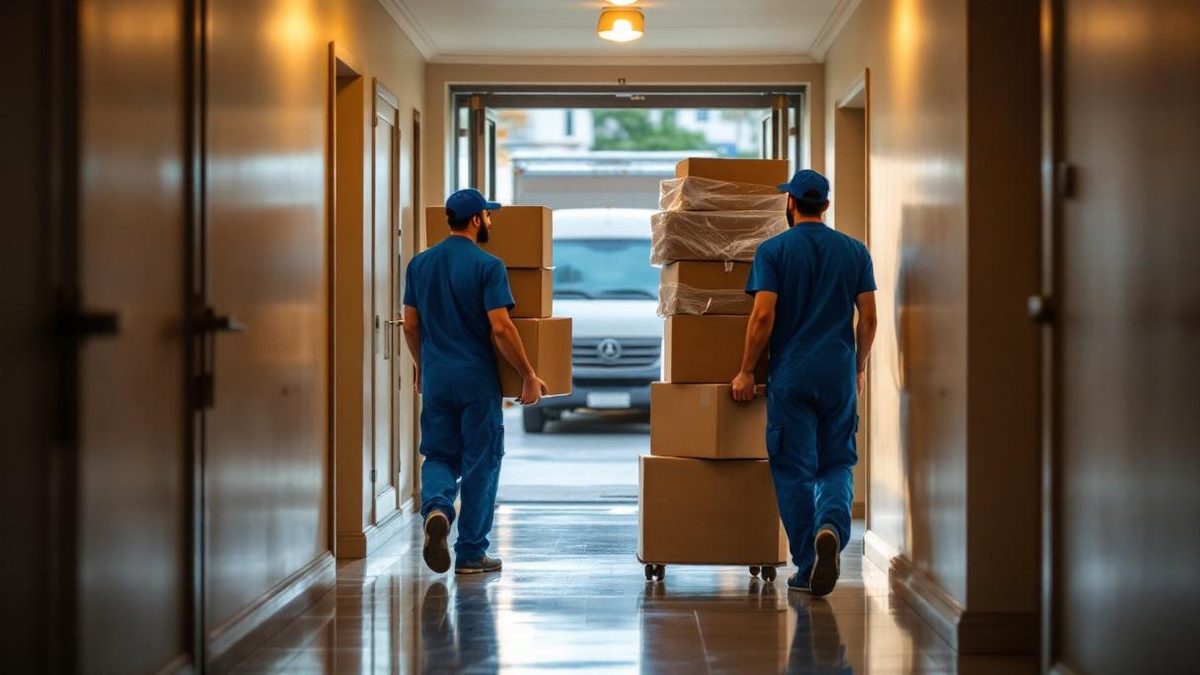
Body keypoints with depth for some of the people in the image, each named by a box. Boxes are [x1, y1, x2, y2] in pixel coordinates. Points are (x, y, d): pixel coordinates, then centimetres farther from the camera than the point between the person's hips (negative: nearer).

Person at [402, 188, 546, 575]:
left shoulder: (420, 264, 5)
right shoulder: (487, 266, -11)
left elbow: (410, 326, 9)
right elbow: (501, 328, -16)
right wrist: (529, 376, -8)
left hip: (436, 379, 4)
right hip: (477, 380, -4)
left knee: (439, 455, 14)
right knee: (480, 464, 6)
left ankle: (436, 507, -18)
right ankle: (471, 554, 10)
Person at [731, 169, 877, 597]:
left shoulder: (774, 250, -4)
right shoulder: (854, 251, 6)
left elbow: (764, 315, -11)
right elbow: (868, 317, 4)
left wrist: (746, 372, -3)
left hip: (791, 375, -2)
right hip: (839, 374, 3)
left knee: (794, 469, 5)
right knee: (837, 464, 12)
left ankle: (807, 569, 4)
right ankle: (832, 525, -19)